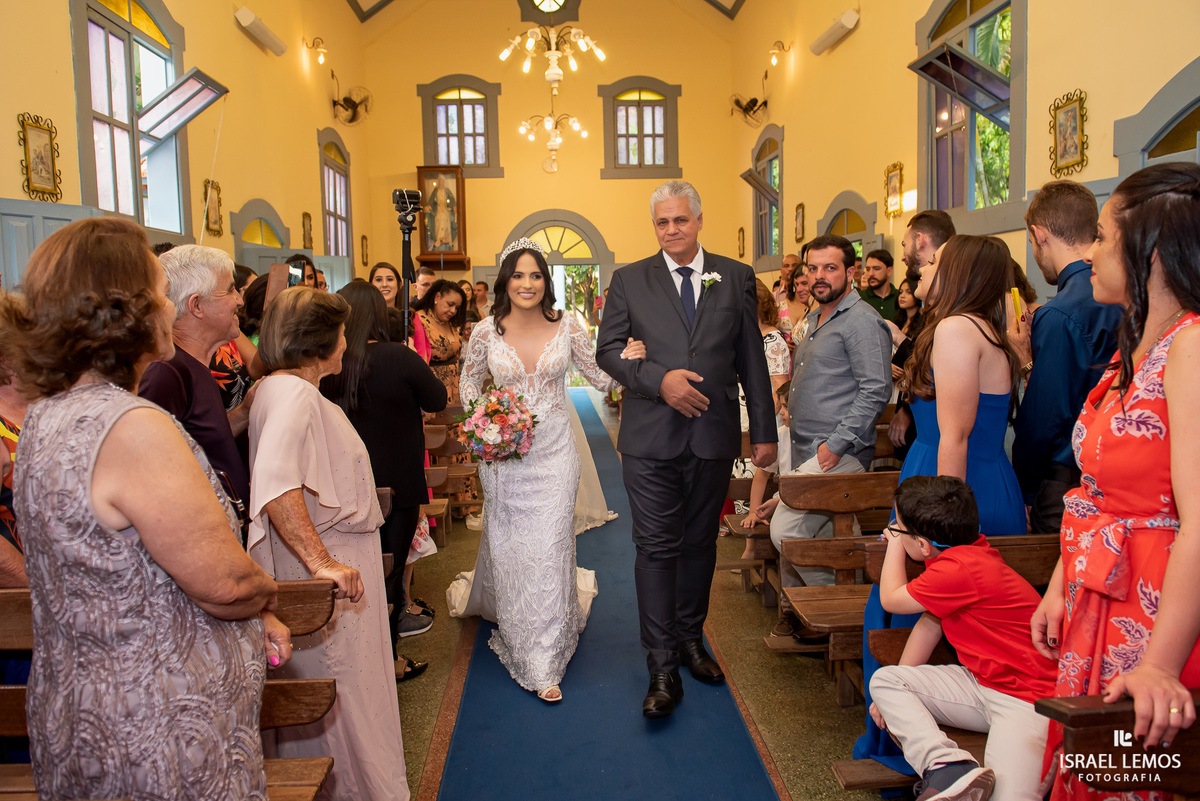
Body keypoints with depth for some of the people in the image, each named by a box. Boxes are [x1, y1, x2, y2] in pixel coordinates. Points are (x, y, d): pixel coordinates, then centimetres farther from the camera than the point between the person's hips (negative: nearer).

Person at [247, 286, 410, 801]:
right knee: (335, 699, 4)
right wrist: (321, 562, -38)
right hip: (331, 574, -10)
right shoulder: (293, 394, -22)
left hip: (327, 559, 10)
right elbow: (276, 484, -37)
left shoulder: (281, 388, 9)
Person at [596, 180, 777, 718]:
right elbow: (607, 350, 1)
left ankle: (690, 638, 33)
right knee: (657, 549, -2)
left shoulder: (736, 278, 7)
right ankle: (662, 669, 6)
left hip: (713, 436, 2)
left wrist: (764, 431, 6)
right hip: (650, 438, -1)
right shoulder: (629, 280, 5)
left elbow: (751, 358, 8)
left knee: (700, 543, 14)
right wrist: (659, 380, -15)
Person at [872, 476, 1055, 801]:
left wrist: (894, 542, 7)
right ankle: (946, 768, -21)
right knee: (883, 680, -7)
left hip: (1028, 699, -10)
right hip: (980, 682, 10)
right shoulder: (966, 553, 8)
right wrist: (896, 694, 14)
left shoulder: (960, 571, -24)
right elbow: (930, 622, 13)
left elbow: (891, 599, -8)